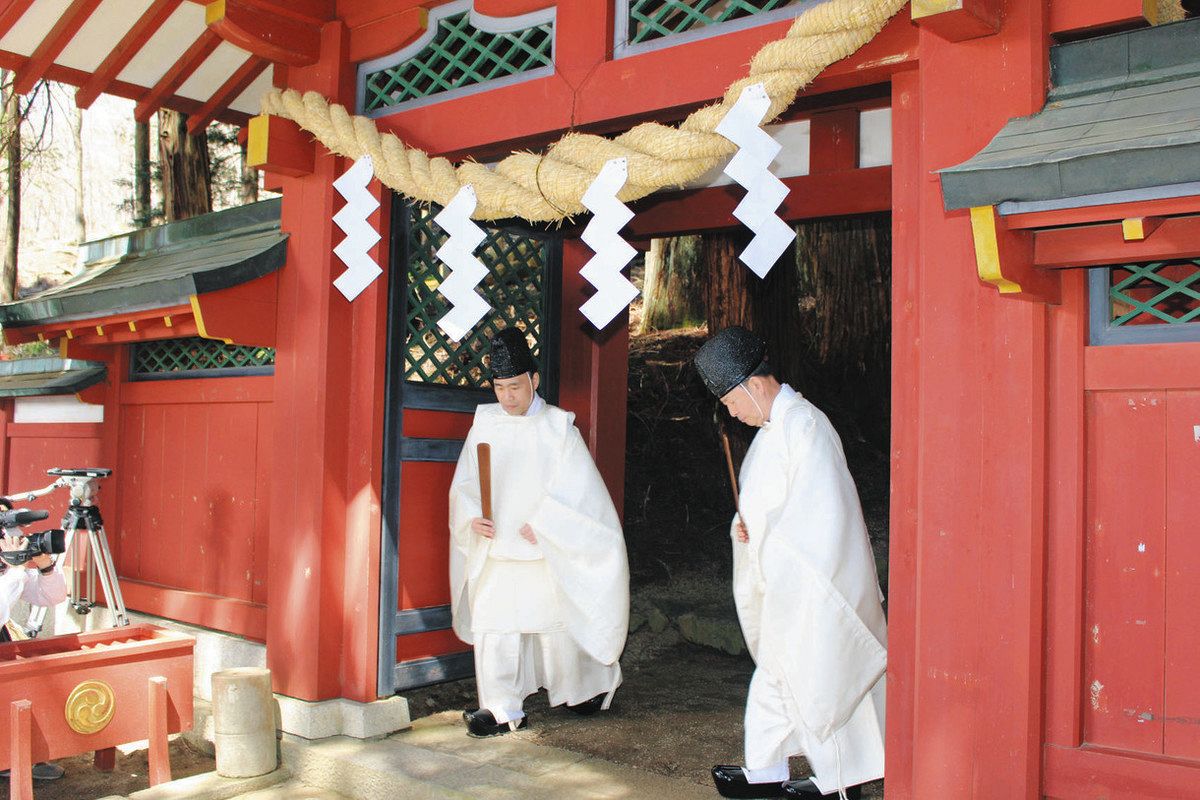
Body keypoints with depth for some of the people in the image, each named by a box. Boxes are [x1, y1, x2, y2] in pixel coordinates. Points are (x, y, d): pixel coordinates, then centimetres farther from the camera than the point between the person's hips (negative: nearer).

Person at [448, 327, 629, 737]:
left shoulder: (559, 427, -6)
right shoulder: (485, 423, 3)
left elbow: (574, 488, -8)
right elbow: (465, 483, 5)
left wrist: (539, 525, -13)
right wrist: (473, 516, -13)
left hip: (546, 555, -2)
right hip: (495, 552, 3)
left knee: (555, 627, 9)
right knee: (492, 628, -2)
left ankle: (585, 689, 32)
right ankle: (502, 709, 9)